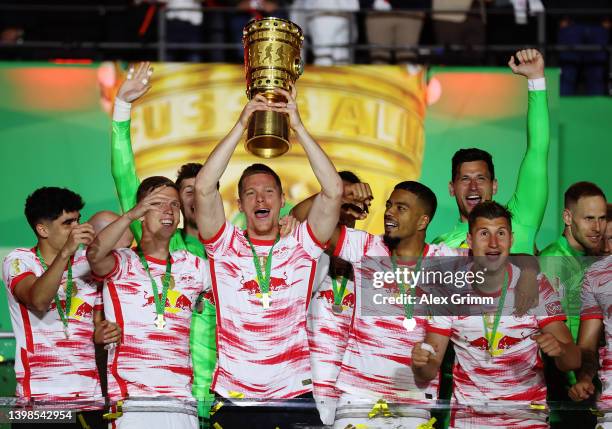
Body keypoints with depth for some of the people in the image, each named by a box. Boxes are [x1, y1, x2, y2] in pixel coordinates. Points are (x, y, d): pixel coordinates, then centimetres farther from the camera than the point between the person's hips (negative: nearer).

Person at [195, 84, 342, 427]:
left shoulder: (301, 247, 6)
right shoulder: (225, 247, 5)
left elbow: (334, 190, -6)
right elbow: (203, 188, -8)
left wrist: (298, 126, -8)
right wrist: (242, 125, -10)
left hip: (295, 395, 0)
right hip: (232, 396, 0)